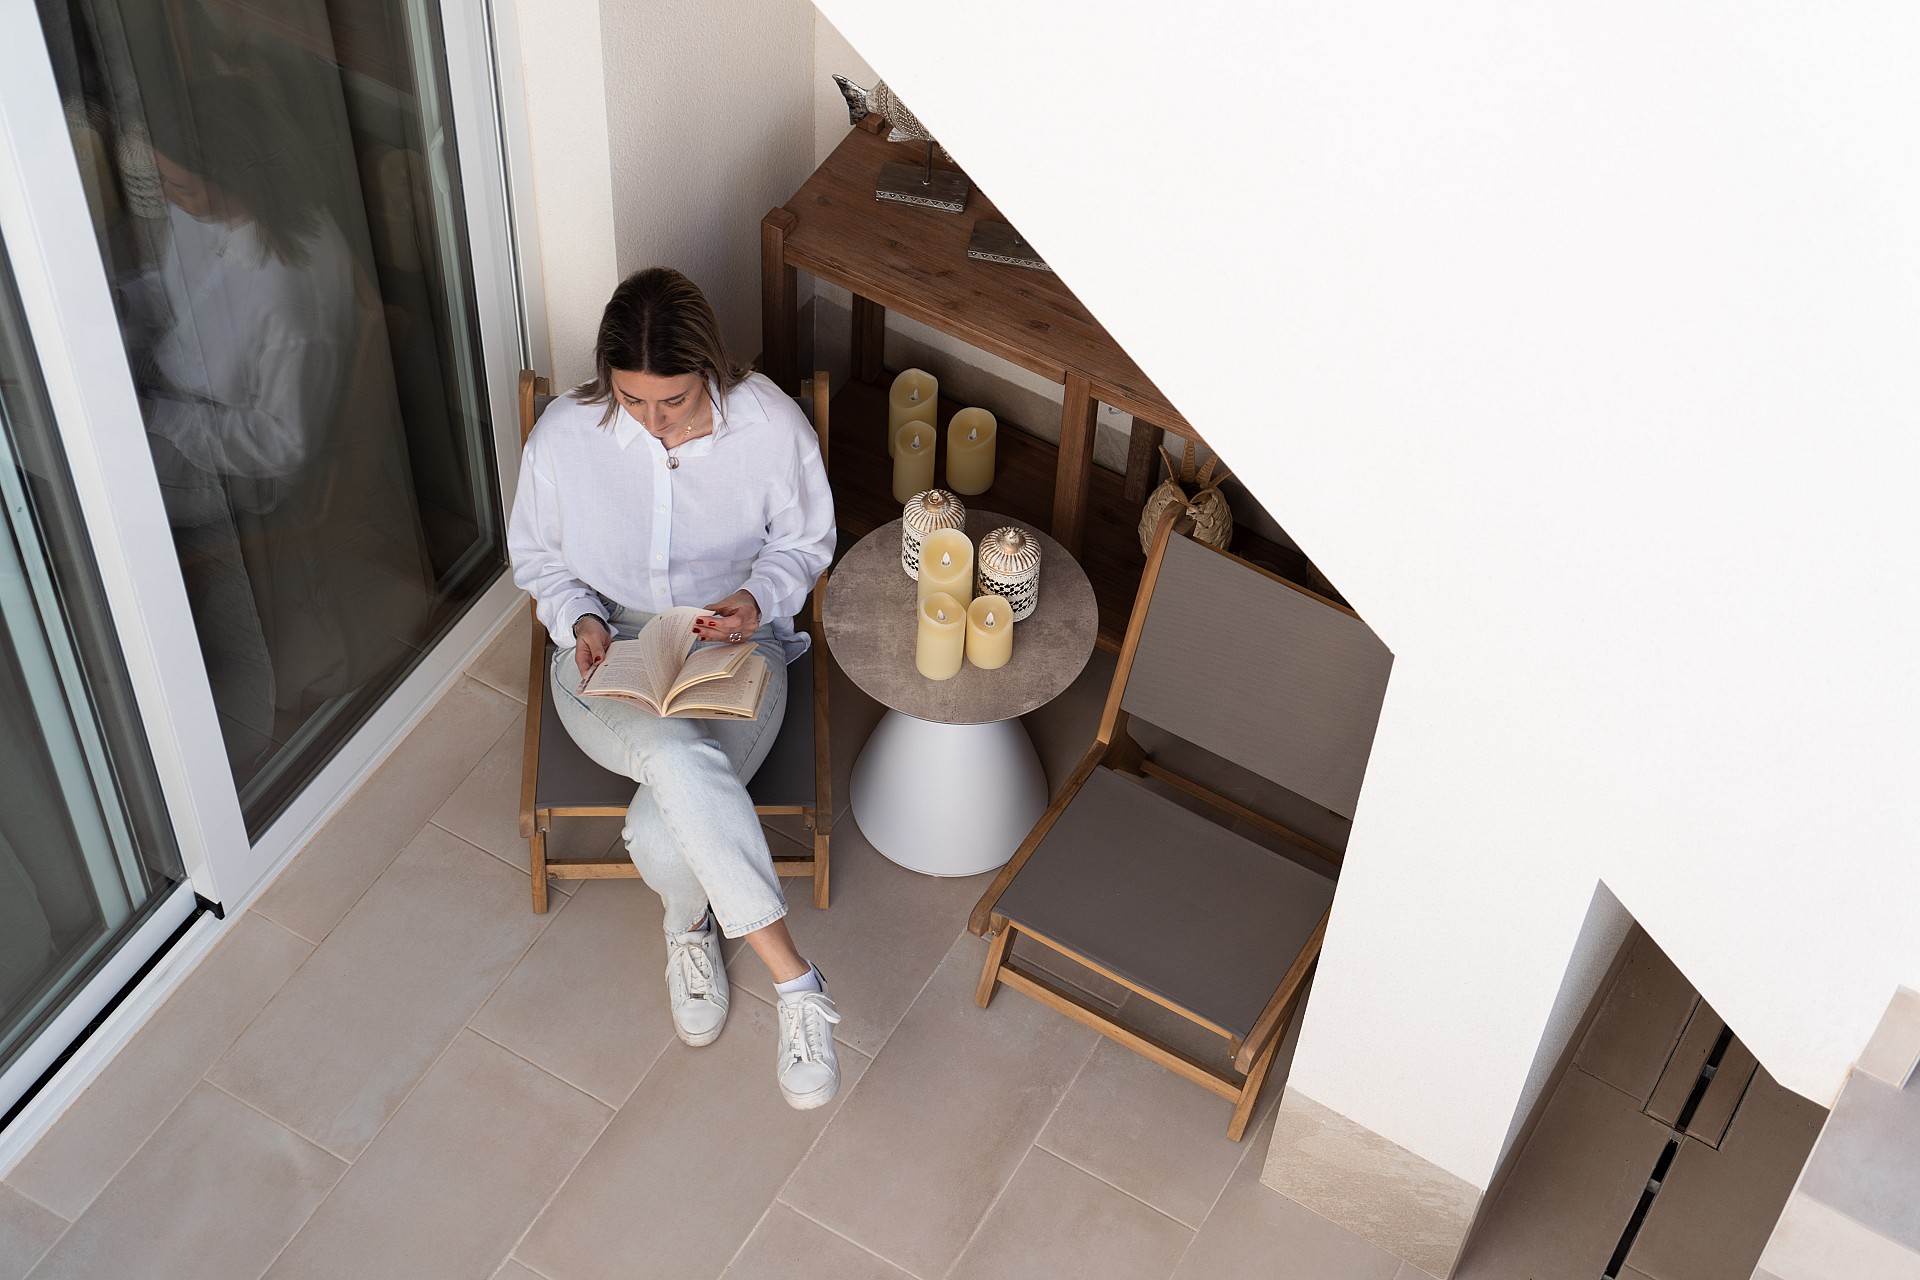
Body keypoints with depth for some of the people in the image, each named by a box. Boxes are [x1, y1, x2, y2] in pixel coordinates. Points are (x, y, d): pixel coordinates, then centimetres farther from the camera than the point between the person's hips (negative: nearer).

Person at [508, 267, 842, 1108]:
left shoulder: (771, 426, -14)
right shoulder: (563, 437, -12)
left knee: (666, 835, -29)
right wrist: (580, 620, -15)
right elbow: (537, 559, 5)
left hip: (733, 652, 0)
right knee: (678, 757, -37)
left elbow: (805, 543, 2)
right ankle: (793, 979, -26)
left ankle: (690, 926, 10)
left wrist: (758, 599, -19)